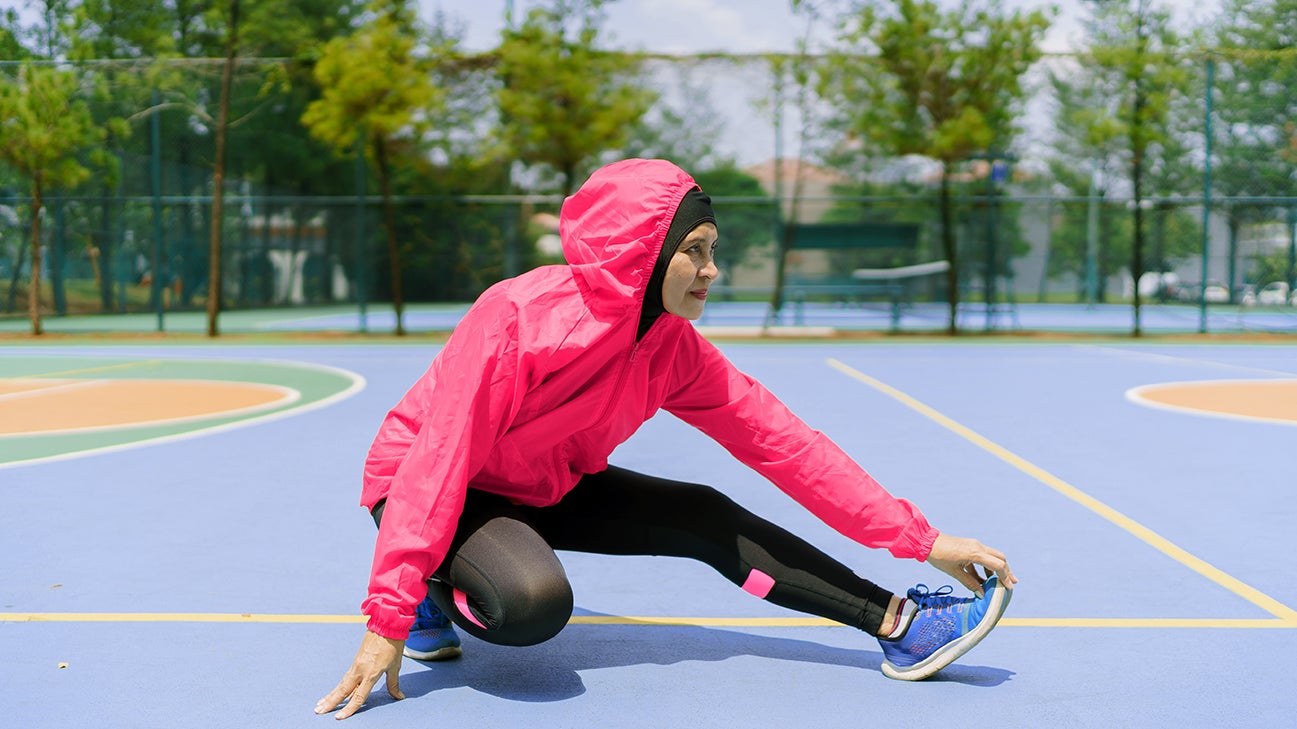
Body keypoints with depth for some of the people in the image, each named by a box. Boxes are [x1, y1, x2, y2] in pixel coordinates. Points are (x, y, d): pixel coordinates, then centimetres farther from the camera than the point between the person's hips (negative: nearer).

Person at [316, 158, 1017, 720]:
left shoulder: (675, 351, -12)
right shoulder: (519, 316, -31)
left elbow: (784, 443, -11)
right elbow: (440, 460, -30)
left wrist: (921, 540, -14)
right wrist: (389, 619, -32)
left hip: (546, 490, 6)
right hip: (432, 490, -6)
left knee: (707, 518, -6)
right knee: (536, 601, -35)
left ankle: (896, 624, 0)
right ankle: (430, 590, -4)